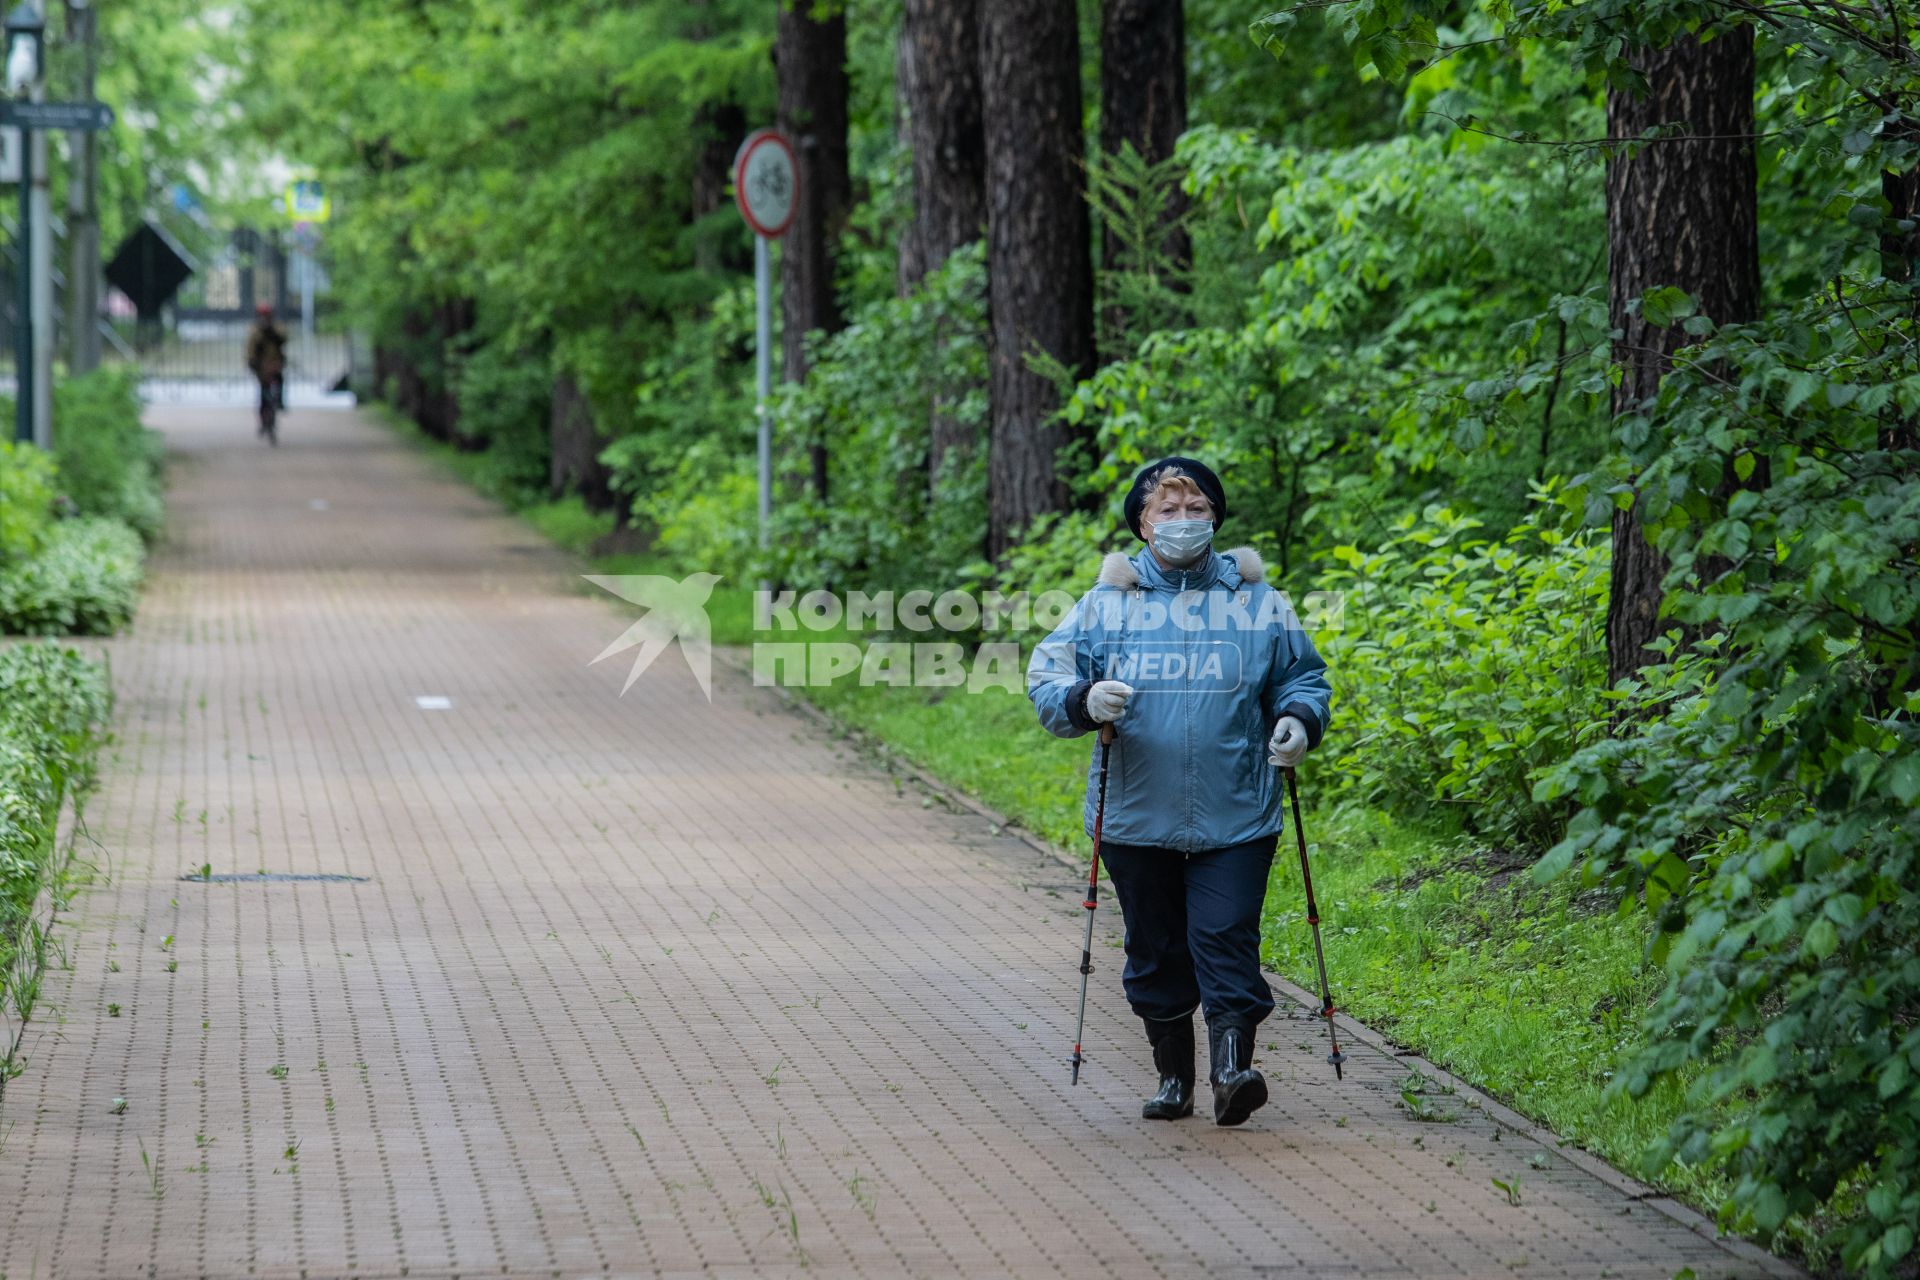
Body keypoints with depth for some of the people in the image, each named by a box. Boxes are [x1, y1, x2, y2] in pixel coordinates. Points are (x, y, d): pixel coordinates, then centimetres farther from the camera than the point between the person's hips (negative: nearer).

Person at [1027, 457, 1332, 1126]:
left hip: (1235, 820, -1)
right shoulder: (1103, 604, 5)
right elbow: (1046, 677, 4)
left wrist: (1300, 720, -6)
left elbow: (1304, 677, 16)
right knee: (1156, 952, 9)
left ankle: (1232, 1070, -16)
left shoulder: (1259, 603, 7)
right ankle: (1173, 1077, 21)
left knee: (1225, 943, -13)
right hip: (1137, 819, 1)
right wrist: (1084, 700, -18)